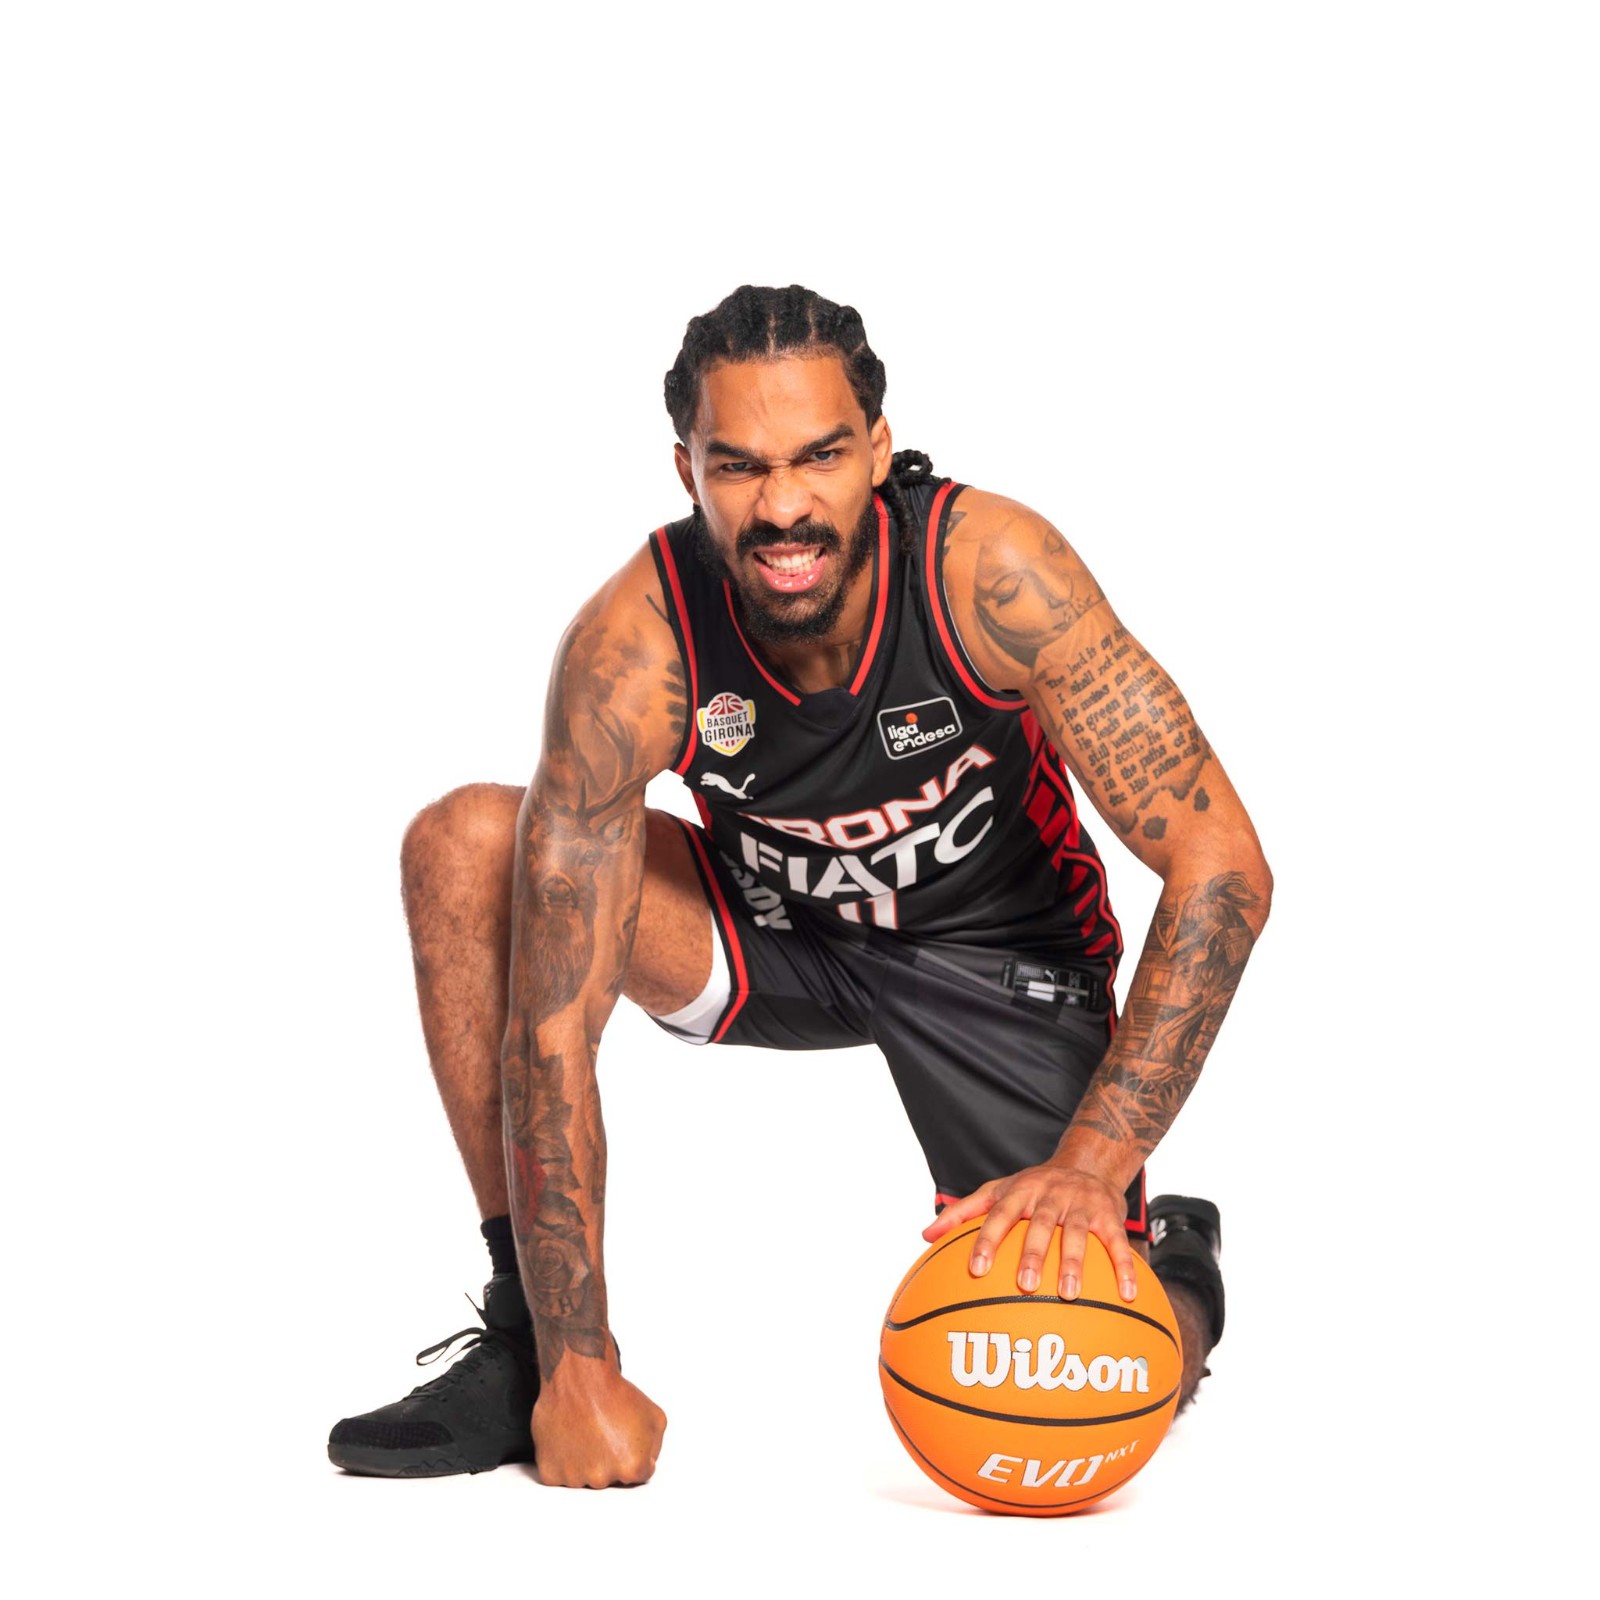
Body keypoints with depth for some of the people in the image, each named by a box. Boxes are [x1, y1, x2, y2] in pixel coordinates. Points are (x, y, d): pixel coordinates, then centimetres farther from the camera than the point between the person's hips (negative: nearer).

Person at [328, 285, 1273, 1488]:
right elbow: (552, 1027, -29)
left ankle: (1167, 1256, 24)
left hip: (1003, 951, -2)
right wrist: (581, 1371, -32)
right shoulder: (632, 649, -29)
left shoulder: (994, 571, -32)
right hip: (774, 930, 2)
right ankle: (528, 1347, -10)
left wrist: (1092, 1163, -39)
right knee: (465, 850, -22)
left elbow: (1223, 866, -29)